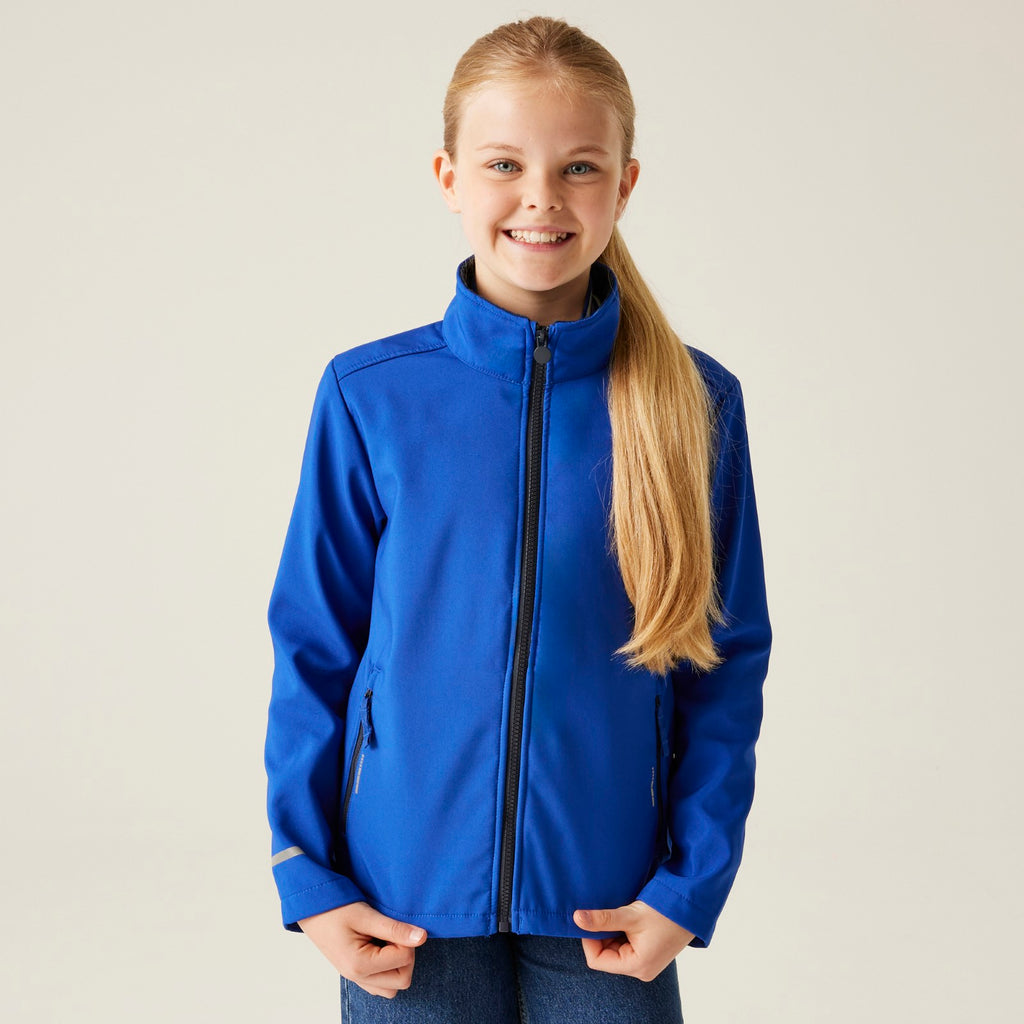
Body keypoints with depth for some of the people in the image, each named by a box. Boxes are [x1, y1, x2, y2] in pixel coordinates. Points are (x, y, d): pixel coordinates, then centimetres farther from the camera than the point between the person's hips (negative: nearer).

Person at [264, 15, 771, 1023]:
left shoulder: (697, 403, -4)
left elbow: (727, 656, 0)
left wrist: (694, 882, -5)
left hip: (606, 900, 0)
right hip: (405, 897, 0)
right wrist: (308, 877, -2)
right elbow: (313, 647, 0)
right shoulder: (370, 395, -5)